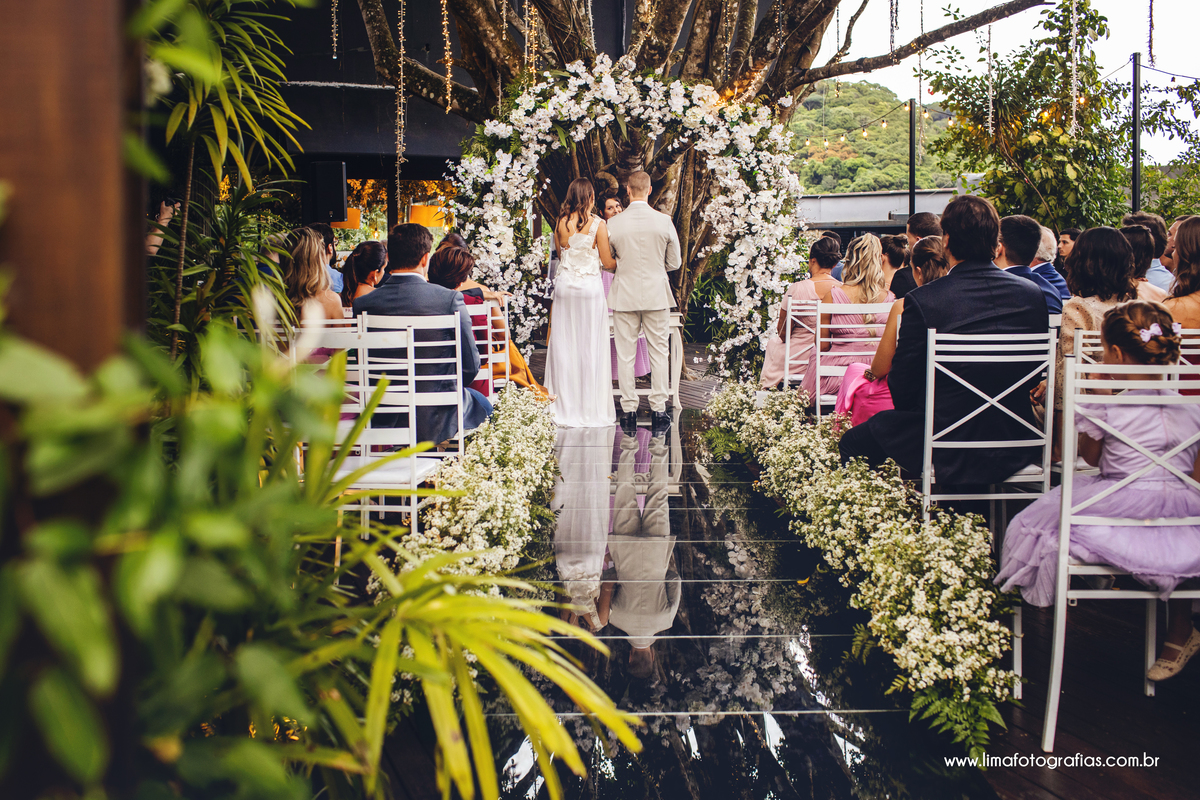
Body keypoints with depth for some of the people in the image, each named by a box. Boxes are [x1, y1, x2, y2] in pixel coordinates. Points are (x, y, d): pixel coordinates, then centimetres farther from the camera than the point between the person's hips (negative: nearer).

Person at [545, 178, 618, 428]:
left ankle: (566, 410, 10)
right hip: (590, 287, -3)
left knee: (564, 346, 7)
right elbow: (607, 262, -3)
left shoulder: (561, 223, 1)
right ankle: (592, 410, 5)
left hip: (565, 285, 3)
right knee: (591, 348, 2)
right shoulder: (598, 224, -7)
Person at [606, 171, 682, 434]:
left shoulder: (614, 223, -6)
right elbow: (674, 262, 3)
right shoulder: (664, 221, -5)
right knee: (658, 353, 7)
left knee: (625, 355, 6)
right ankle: (658, 411, 9)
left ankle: (629, 412, 9)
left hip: (625, 294, 0)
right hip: (656, 294, 0)